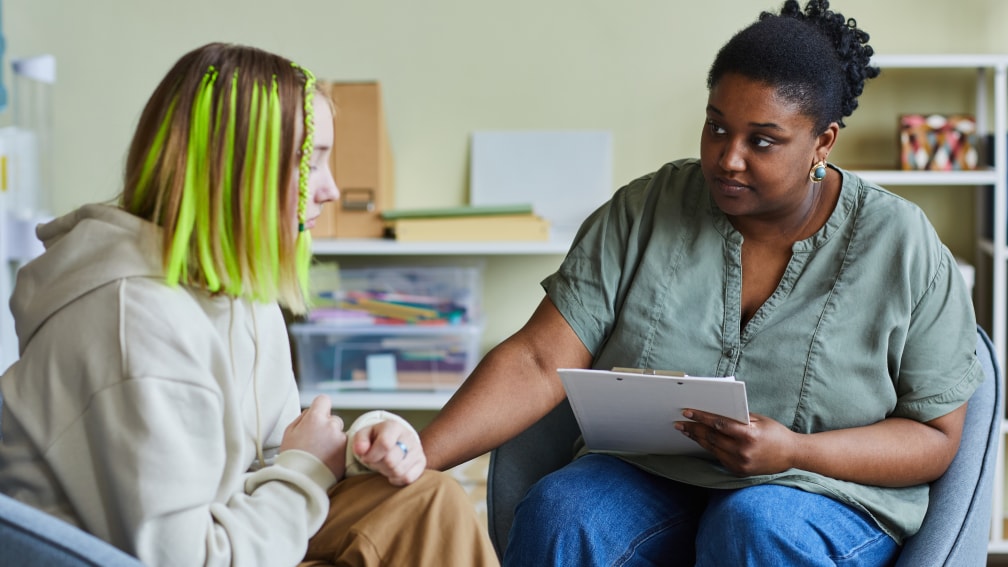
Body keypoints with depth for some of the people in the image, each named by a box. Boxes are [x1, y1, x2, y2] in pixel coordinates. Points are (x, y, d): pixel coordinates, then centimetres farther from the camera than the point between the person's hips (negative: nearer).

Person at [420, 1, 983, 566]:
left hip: (828, 493, -1)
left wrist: (795, 452, -20)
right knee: (559, 513, -29)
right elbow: (539, 361, -8)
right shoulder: (642, 212, -1)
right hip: (649, 478, 2)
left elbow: (937, 436, -2)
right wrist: (420, 456, -23)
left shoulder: (905, 250, -5)